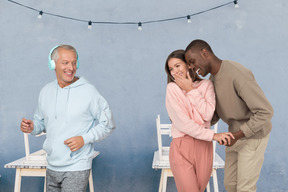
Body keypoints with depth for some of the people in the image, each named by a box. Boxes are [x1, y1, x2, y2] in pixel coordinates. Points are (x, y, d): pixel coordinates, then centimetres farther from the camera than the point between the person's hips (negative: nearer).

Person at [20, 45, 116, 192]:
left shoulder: (88, 91, -9)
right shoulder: (46, 91, 7)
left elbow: (107, 124, -5)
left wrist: (84, 139, -16)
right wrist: (32, 127, -2)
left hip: (77, 168, -5)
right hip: (52, 167, 5)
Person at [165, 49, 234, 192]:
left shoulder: (206, 85, 5)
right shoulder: (172, 88, -2)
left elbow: (208, 115, -10)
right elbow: (182, 123, -11)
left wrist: (191, 90, -9)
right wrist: (212, 135, -14)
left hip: (204, 147, 3)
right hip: (181, 148, -2)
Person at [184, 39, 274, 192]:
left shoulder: (239, 75, -31)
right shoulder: (214, 78, -1)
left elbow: (265, 112, -29)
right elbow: (214, 115, 5)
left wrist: (236, 136, -27)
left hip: (254, 136, -8)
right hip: (238, 134, 8)